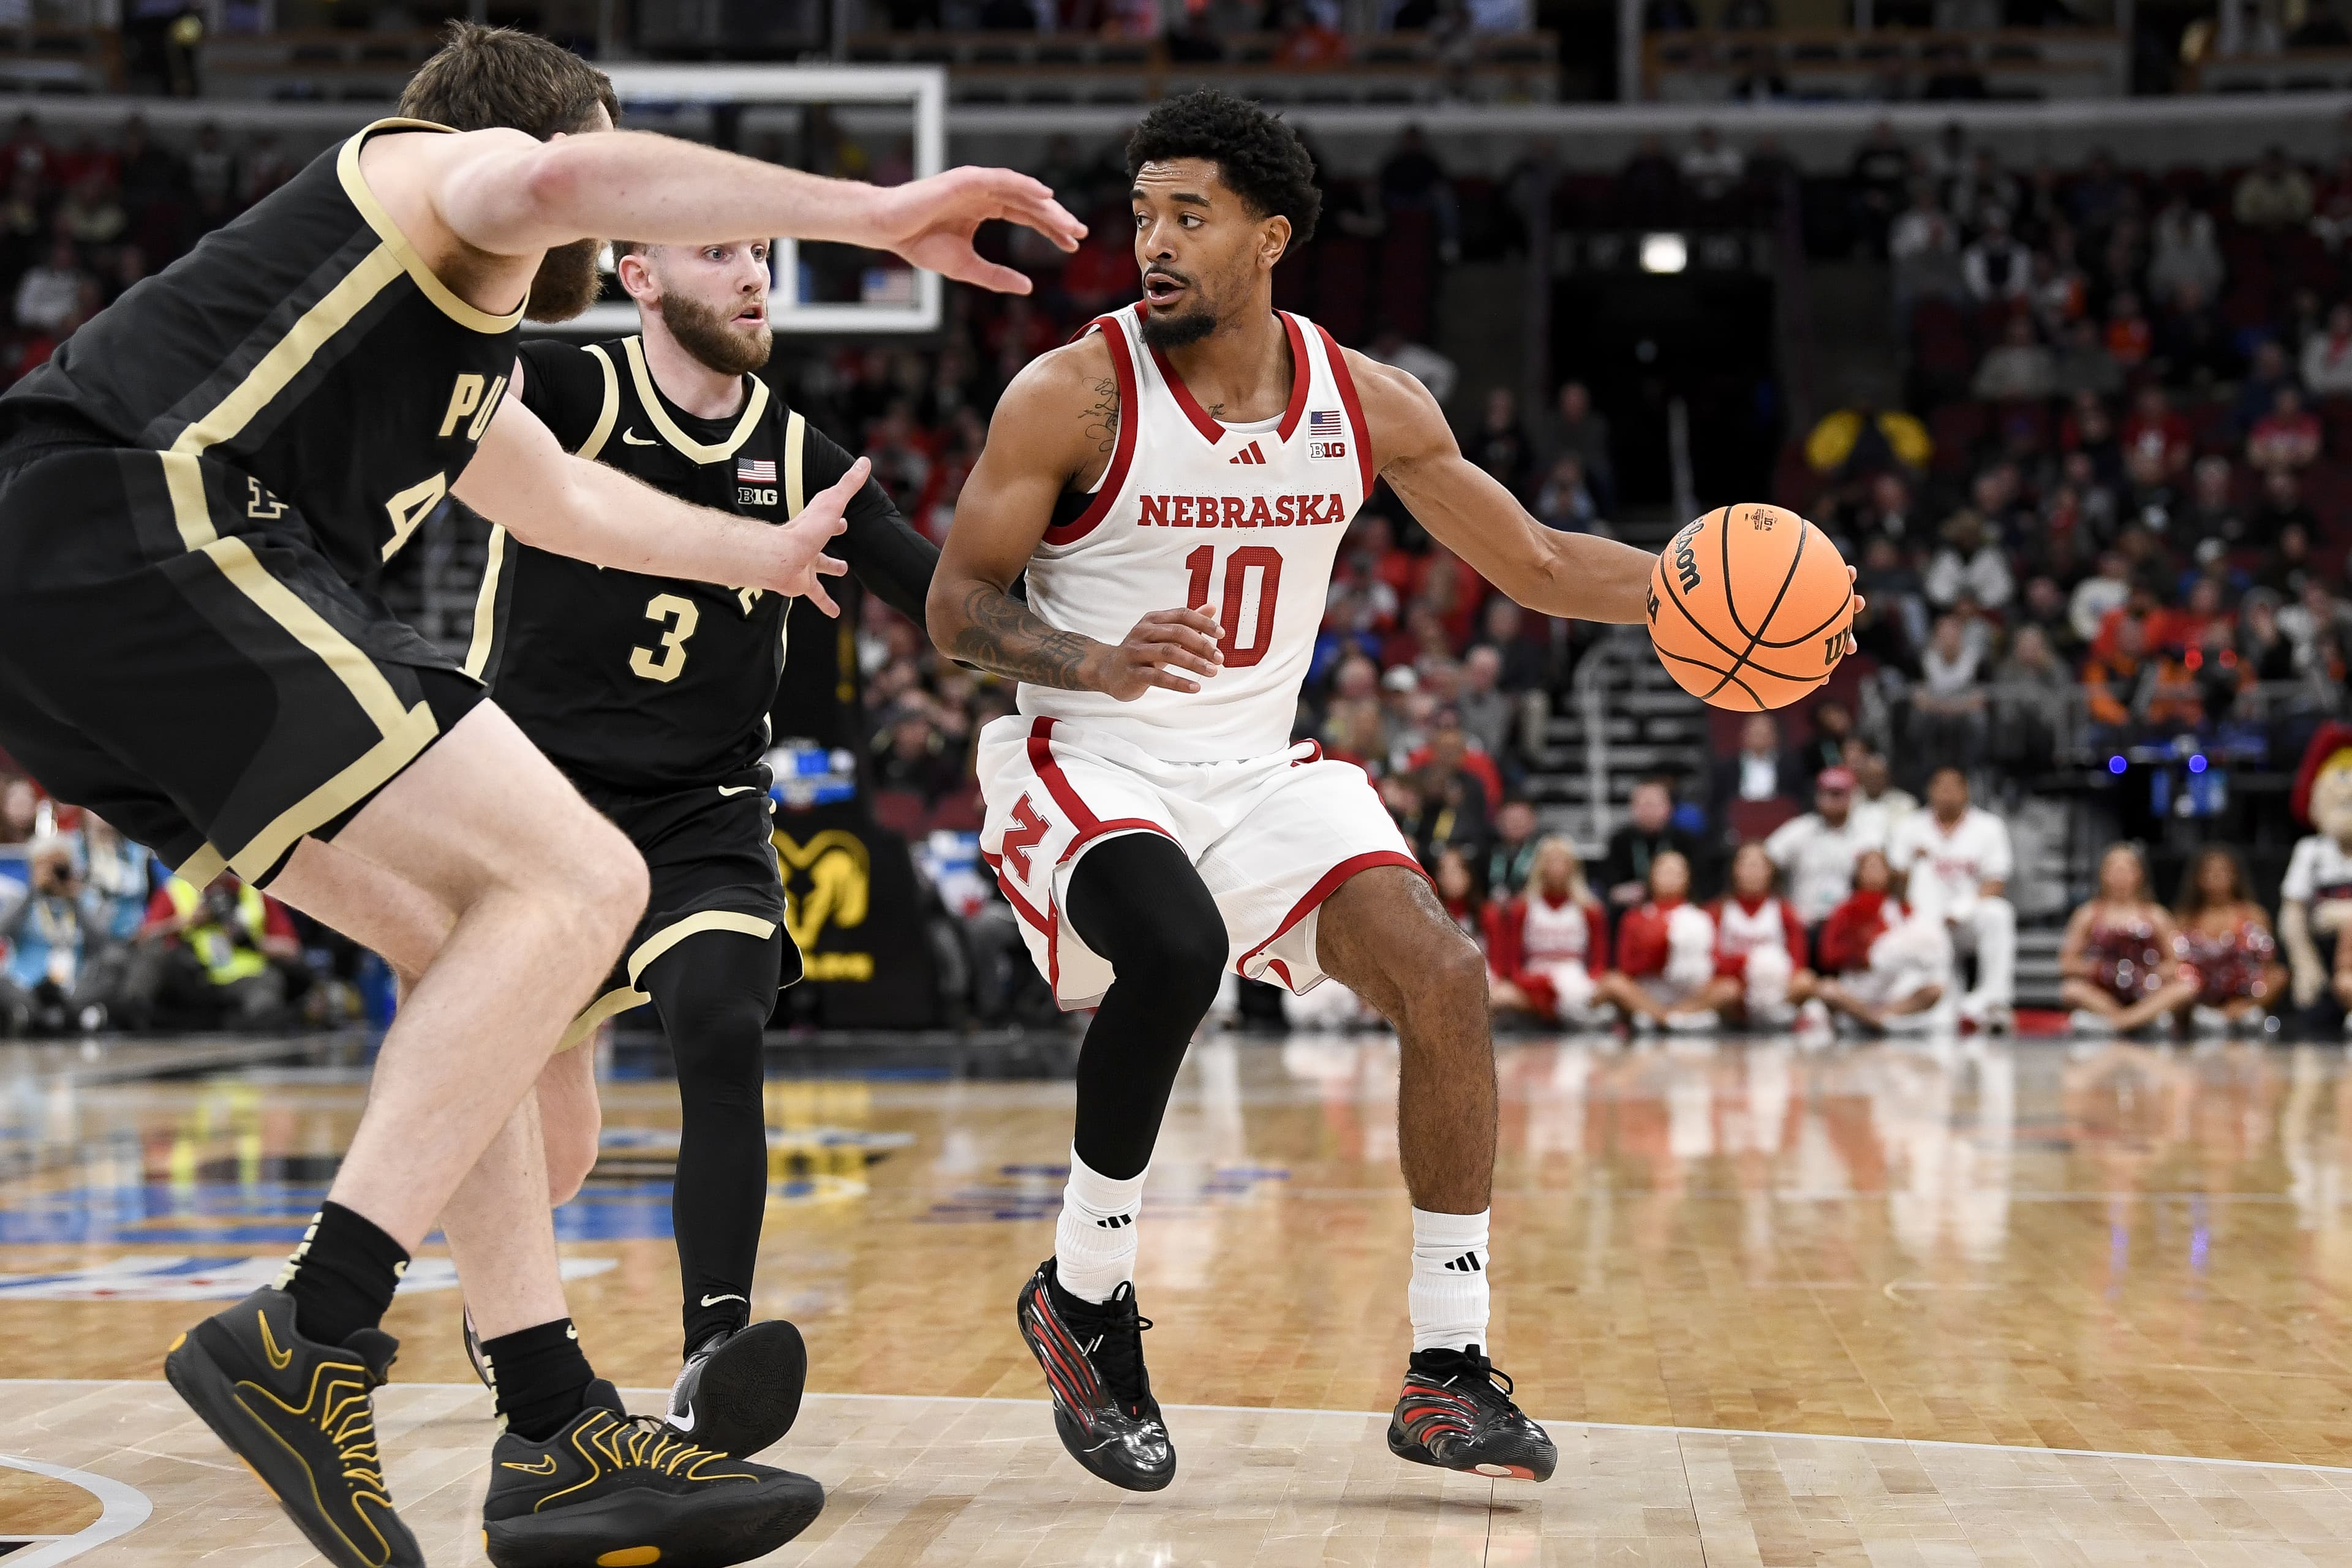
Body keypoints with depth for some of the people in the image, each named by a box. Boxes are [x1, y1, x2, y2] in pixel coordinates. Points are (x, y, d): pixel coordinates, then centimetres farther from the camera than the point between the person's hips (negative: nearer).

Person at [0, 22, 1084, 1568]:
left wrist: (768, 553, 71)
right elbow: (543, 180, -19)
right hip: (153, 531, -10)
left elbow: (567, 498, 55)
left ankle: (561, 1437, 8)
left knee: (476, 937, 13)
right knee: (571, 885, -13)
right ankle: (310, 1339, -19)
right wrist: (874, 212, -19)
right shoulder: (437, 164, 8)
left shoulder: (471, 367, 36)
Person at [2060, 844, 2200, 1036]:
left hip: (2145, 995, 1)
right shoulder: (2090, 915, 7)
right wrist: (2094, 970, -15)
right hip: (2103, 995, -1)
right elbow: (2067, 963, 3)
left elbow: (2175, 962, 7)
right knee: (2071, 990, -32)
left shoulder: (2156, 915, 9)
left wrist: (2154, 975, -13)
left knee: (2187, 987, -27)